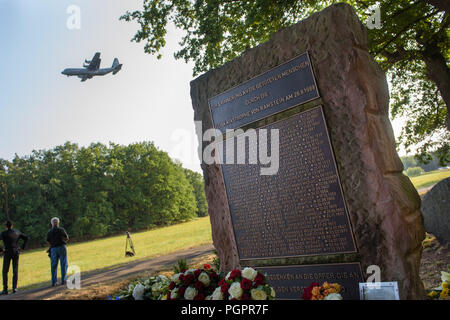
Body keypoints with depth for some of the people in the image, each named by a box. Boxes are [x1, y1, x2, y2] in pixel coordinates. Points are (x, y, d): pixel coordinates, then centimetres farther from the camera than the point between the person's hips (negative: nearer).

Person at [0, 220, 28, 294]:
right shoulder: (17, 232, 6)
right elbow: (26, 238, 9)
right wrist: (23, 247, 11)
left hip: (7, 253, -3)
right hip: (16, 253, 3)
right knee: (15, 271, 8)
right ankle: (14, 288, 5)